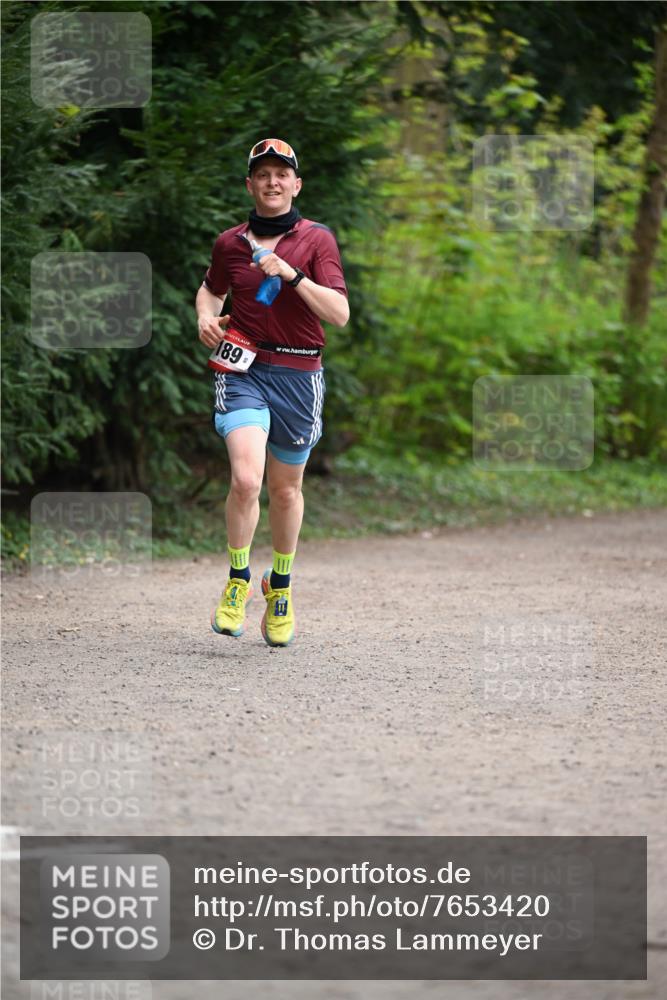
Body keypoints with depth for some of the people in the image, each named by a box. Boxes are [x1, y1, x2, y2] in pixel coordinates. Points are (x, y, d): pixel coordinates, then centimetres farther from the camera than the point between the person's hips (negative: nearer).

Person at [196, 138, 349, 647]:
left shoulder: (317, 239, 0)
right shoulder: (231, 242, 7)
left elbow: (340, 314, -9)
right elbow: (212, 288, 28)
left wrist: (293, 275, -20)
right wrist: (206, 316, 5)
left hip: (298, 372, 0)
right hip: (242, 370, 0)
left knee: (286, 489, 12)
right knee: (246, 480, -21)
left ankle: (281, 586, 35)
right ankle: (238, 581, 0)